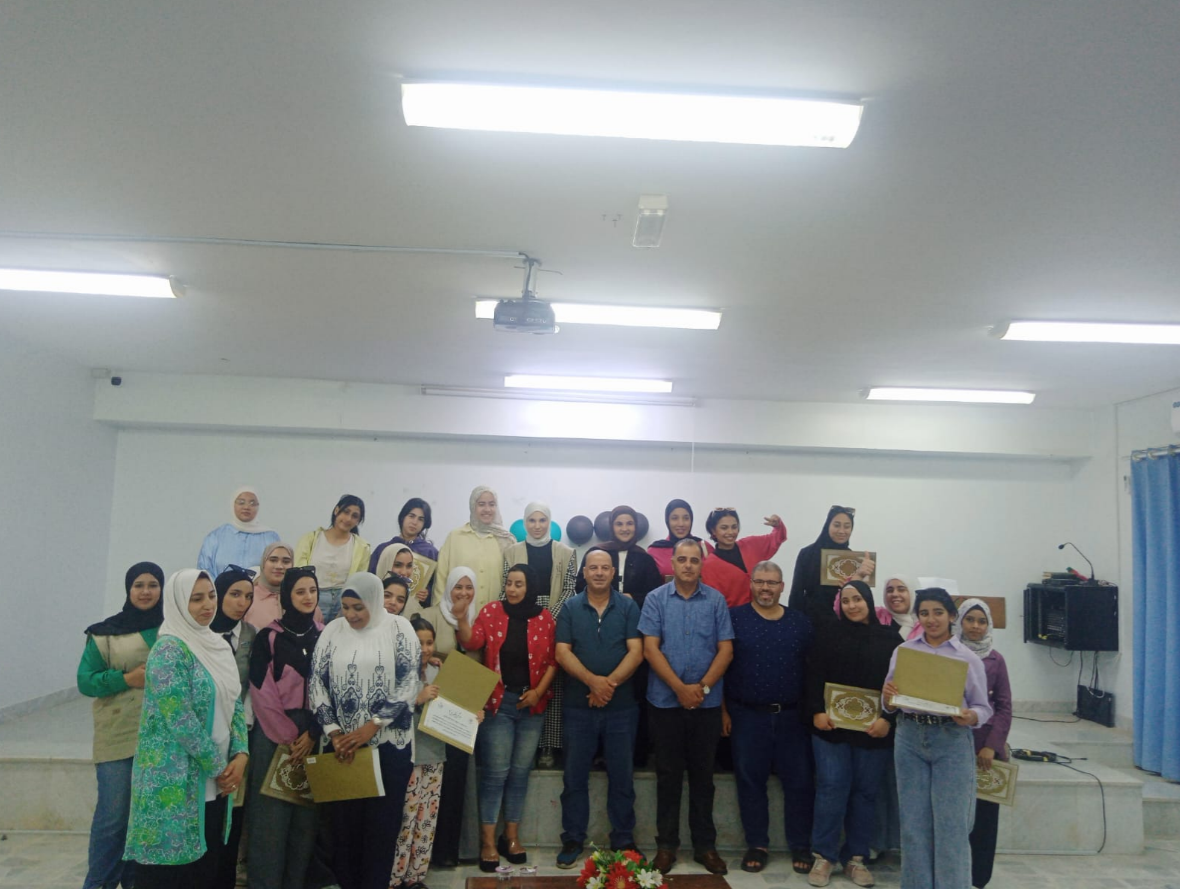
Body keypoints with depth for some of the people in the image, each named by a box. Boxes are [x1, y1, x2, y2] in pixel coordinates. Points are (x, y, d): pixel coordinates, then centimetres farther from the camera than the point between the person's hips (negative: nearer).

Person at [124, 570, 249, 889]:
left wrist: (240, 756, -3)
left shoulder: (218, 646, 11)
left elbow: (235, 705, 12)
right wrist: (219, 767, -11)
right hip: (175, 781, -8)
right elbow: (181, 720, -19)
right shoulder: (169, 649, -14)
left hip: (214, 782, 8)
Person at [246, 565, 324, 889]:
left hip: (314, 735, 3)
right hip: (274, 735, -3)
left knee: (307, 814, 5)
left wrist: (312, 733, -6)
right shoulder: (268, 636, -1)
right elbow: (260, 692, -6)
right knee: (272, 814, -4)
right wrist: (287, 736, -9)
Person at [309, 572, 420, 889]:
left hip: (388, 744, -2)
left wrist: (370, 727, -13)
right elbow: (317, 683, 2)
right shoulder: (333, 631, 3)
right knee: (344, 822, 8)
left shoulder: (398, 628, -4)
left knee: (381, 824, 5)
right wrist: (335, 734, -7)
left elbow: (408, 684, -8)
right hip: (341, 745, 2)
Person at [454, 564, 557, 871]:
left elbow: (553, 660, 2)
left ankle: (511, 835, 22)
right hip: (498, 701, -2)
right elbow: (472, 643, -13)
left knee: (520, 771, 10)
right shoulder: (491, 611, -1)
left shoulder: (544, 618, 1)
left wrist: (539, 691, -8)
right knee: (496, 771, -2)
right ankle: (487, 840, 7)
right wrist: (462, 621, -30)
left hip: (532, 704, 2)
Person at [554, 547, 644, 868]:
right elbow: (562, 652, -4)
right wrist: (592, 680, -18)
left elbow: (636, 652, -6)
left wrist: (610, 683, -18)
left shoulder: (628, 607, 2)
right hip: (578, 706, 1)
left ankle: (624, 840, 21)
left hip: (621, 706, 0)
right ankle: (572, 839, 20)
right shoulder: (570, 608, 4)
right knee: (574, 775, 7)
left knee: (621, 775, 8)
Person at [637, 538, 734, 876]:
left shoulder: (716, 600, 2)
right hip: (666, 700, -1)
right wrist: (680, 688, -13)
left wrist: (702, 687, -11)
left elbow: (726, 650, -1)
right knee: (668, 773, 8)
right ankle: (667, 844, 19)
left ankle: (705, 844, 21)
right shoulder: (656, 598, -2)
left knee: (703, 773, 10)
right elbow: (650, 648, -7)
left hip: (707, 702, 1)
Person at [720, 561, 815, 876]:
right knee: (750, 781, 7)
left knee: (799, 781, 6)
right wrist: (724, 710, -5)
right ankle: (757, 844, 21)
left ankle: (800, 846, 21)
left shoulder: (800, 623, 5)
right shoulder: (734, 618, -3)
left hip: (792, 716, 2)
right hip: (747, 716, -2)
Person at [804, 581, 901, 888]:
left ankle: (856, 857, 19)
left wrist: (889, 719, -10)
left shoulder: (890, 637, 3)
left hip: (874, 729, 1)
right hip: (831, 725, -1)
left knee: (865, 791, 8)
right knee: (831, 788, -2)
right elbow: (815, 675, -1)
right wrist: (817, 711, -12)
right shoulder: (828, 632, 3)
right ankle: (823, 855, 8)